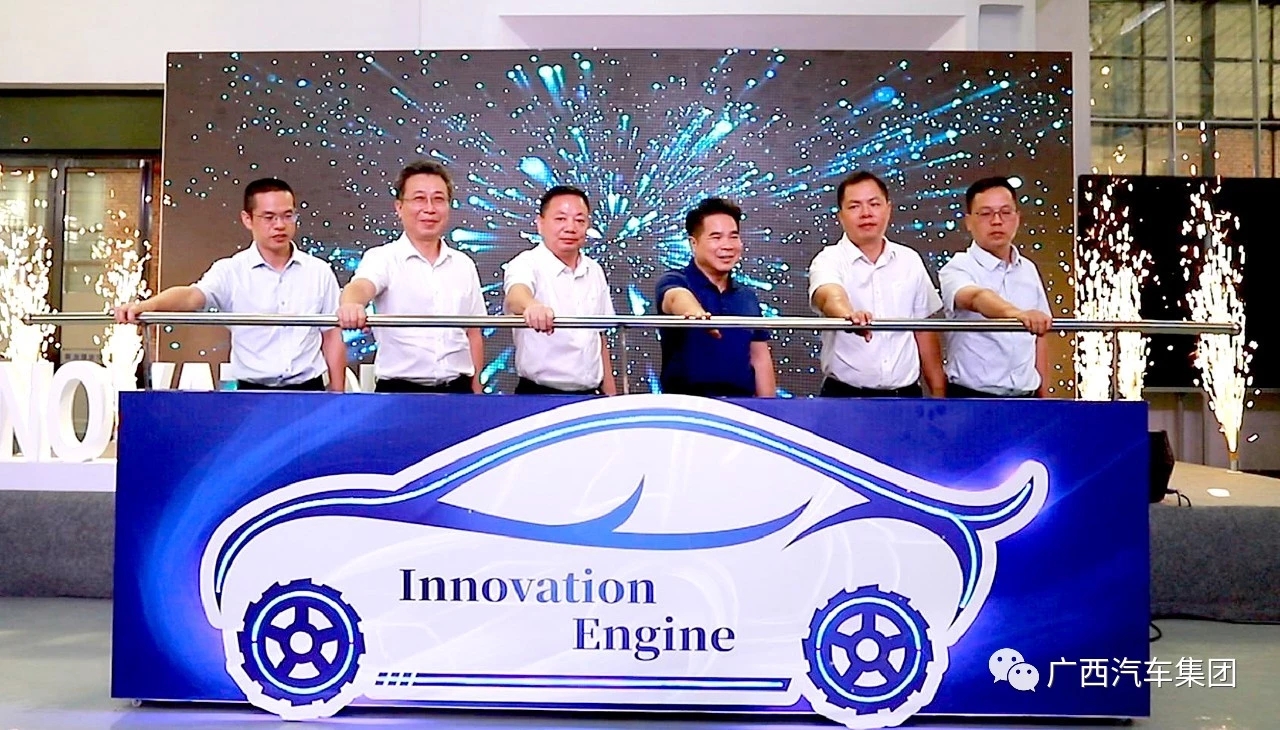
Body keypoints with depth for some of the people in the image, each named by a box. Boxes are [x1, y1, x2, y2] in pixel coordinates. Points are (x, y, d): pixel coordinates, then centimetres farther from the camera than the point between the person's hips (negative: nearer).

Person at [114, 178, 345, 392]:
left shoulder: (319, 272, 5)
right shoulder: (231, 271, -1)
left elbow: (332, 338, 9)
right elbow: (192, 296, -19)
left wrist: (338, 395, 6)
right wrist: (148, 305, -40)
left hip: (309, 389, 1)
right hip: (252, 391, -1)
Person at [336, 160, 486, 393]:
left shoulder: (464, 265, 10)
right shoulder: (383, 258, -2)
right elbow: (361, 287, -23)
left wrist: (476, 390, 12)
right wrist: (351, 304, -45)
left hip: (457, 389, 3)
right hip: (399, 390, -3)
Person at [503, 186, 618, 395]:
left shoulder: (595, 271, 8)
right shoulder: (527, 264, -9)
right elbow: (515, 296, -33)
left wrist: (611, 394, 13)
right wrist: (531, 305, -55)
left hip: (590, 395, 5)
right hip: (538, 395, -5)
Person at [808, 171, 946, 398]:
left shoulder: (910, 261, 7)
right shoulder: (829, 260, -6)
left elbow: (924, 331, 13)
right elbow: (830, 296, -29)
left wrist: (938, 391, 11)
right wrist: (848, 314, -52)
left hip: (907, 392, 4)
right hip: (846, 394, -4)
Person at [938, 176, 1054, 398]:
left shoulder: (1028, 270, 10)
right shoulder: (959, 268, -10)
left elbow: (1038, 337, 15)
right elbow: (976, 298, -33)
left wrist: (1043, 394, 13)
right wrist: (1015, 313, -53)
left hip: (1025, 395, 5)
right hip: (971, 396, -5)